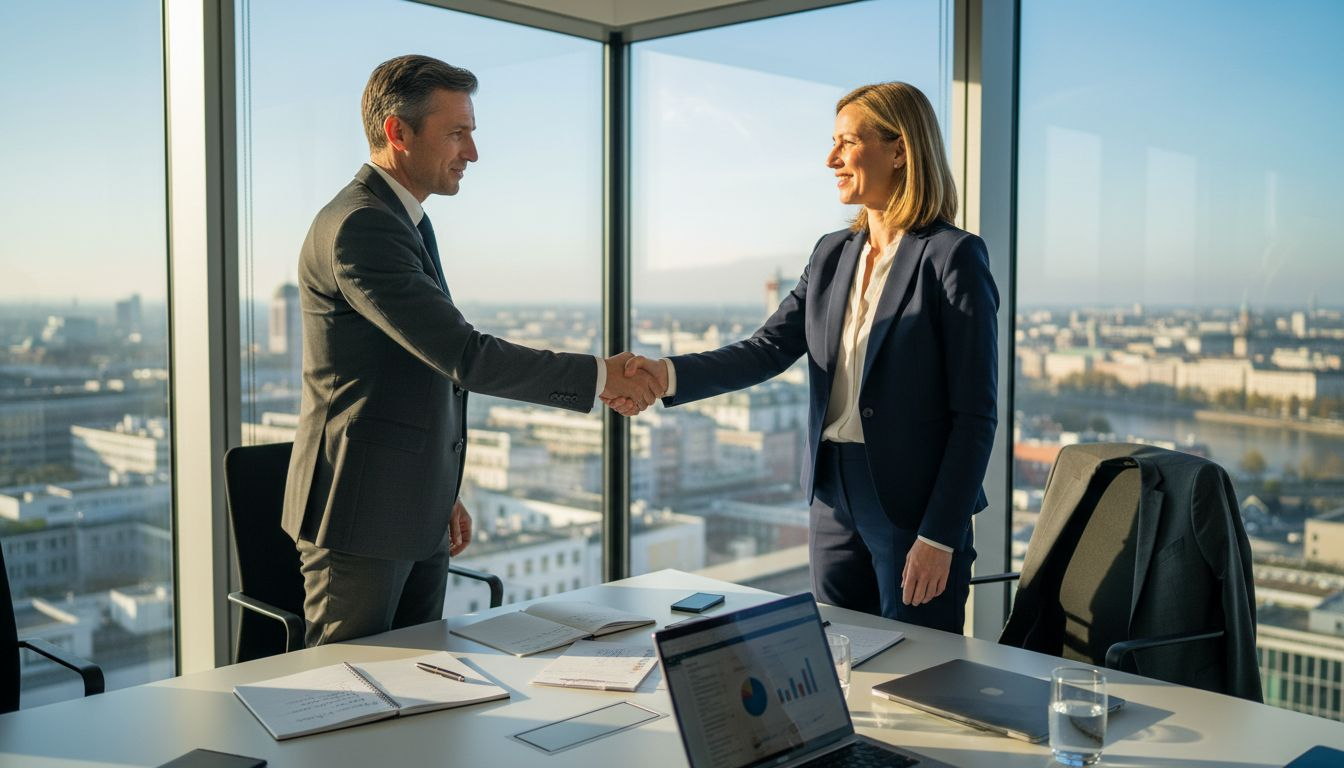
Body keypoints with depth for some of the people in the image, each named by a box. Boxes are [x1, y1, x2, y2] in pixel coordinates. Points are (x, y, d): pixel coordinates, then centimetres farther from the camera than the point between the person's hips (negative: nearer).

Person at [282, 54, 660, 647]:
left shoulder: (402, 221, 15)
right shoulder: (358, 227, -18)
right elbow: (463, 356, -25)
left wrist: (443, 495, 21)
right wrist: (598, 375, -19)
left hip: (417, 516, 10)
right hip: (362, 515, -9)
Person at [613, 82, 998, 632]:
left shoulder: (953, 256, -11)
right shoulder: (833, 254, 10)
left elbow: (974, 414, -12)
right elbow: (769, 349, 1)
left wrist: (939, 537, -16)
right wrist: (668, 375, -15)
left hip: (913, 510, -6)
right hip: (834, 499, 6)